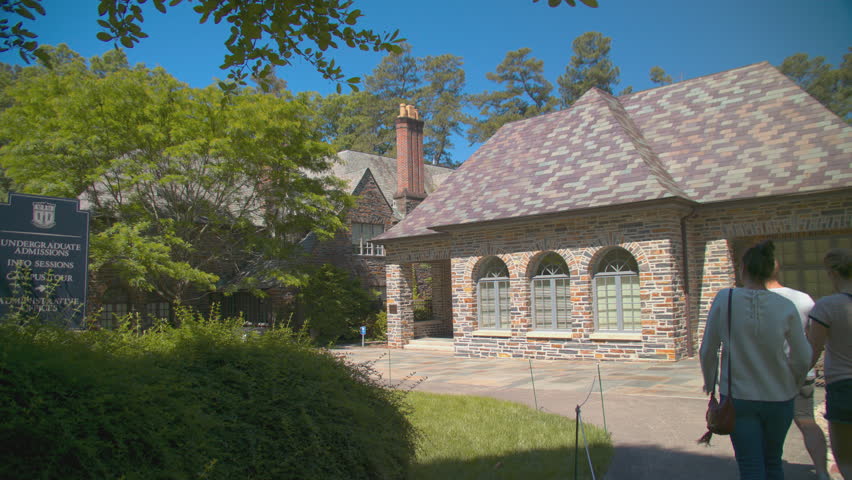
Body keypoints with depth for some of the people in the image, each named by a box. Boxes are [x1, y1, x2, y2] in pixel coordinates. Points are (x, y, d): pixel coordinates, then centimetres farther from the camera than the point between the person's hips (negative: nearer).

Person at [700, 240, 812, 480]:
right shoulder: (786, 307, -9)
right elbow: (804, 359, -1)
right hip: (778, 398, 2)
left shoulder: (724, 299, -11)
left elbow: (707, 350, -5)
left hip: (738, 397, -2)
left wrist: (710, 382, 13)